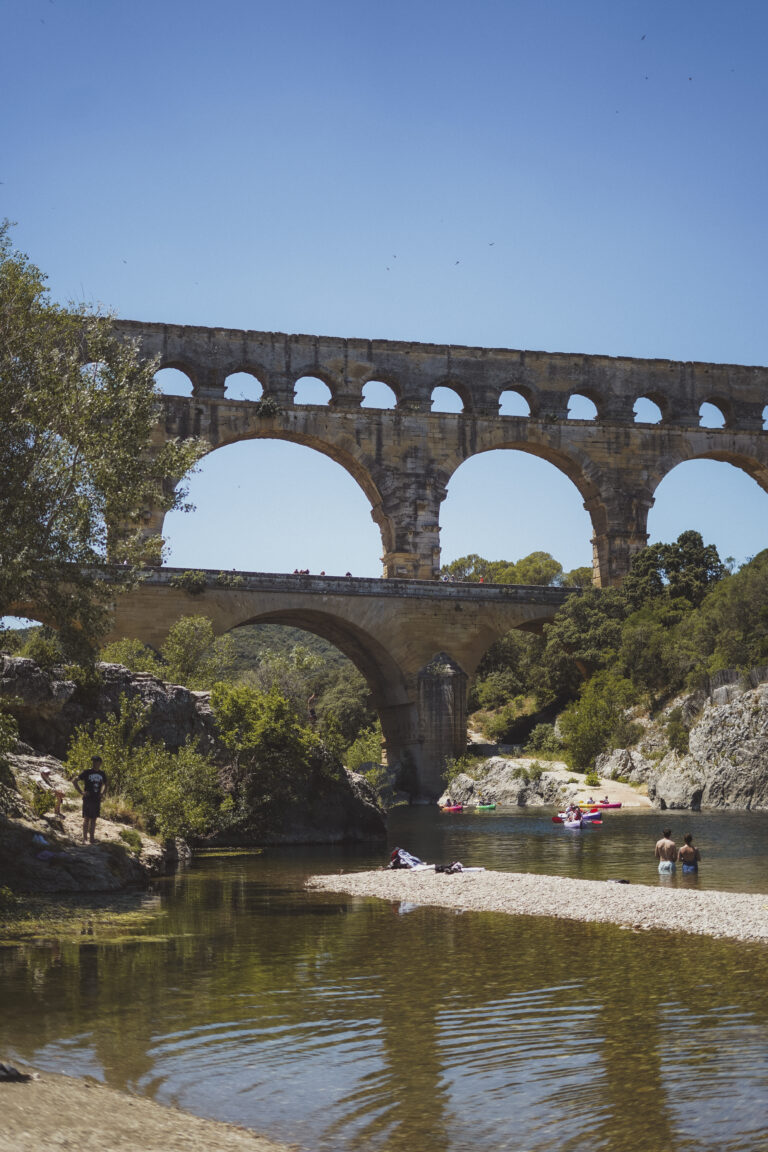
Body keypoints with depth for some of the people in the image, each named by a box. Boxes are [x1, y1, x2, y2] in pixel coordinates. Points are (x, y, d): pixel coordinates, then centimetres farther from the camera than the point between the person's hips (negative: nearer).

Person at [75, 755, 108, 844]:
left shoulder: (102, 773, 9)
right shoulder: (87, 772, -4)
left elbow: (105, 784, 26)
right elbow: (75, 780, -3)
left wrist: (103, 793, 9)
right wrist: (81, 792, -9)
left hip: (97, 799, 4)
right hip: (87, 799, -4)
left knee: (93, 819, 9)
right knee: (86, 818, -5)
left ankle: (92, 838, 14)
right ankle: (85, 838, -2)